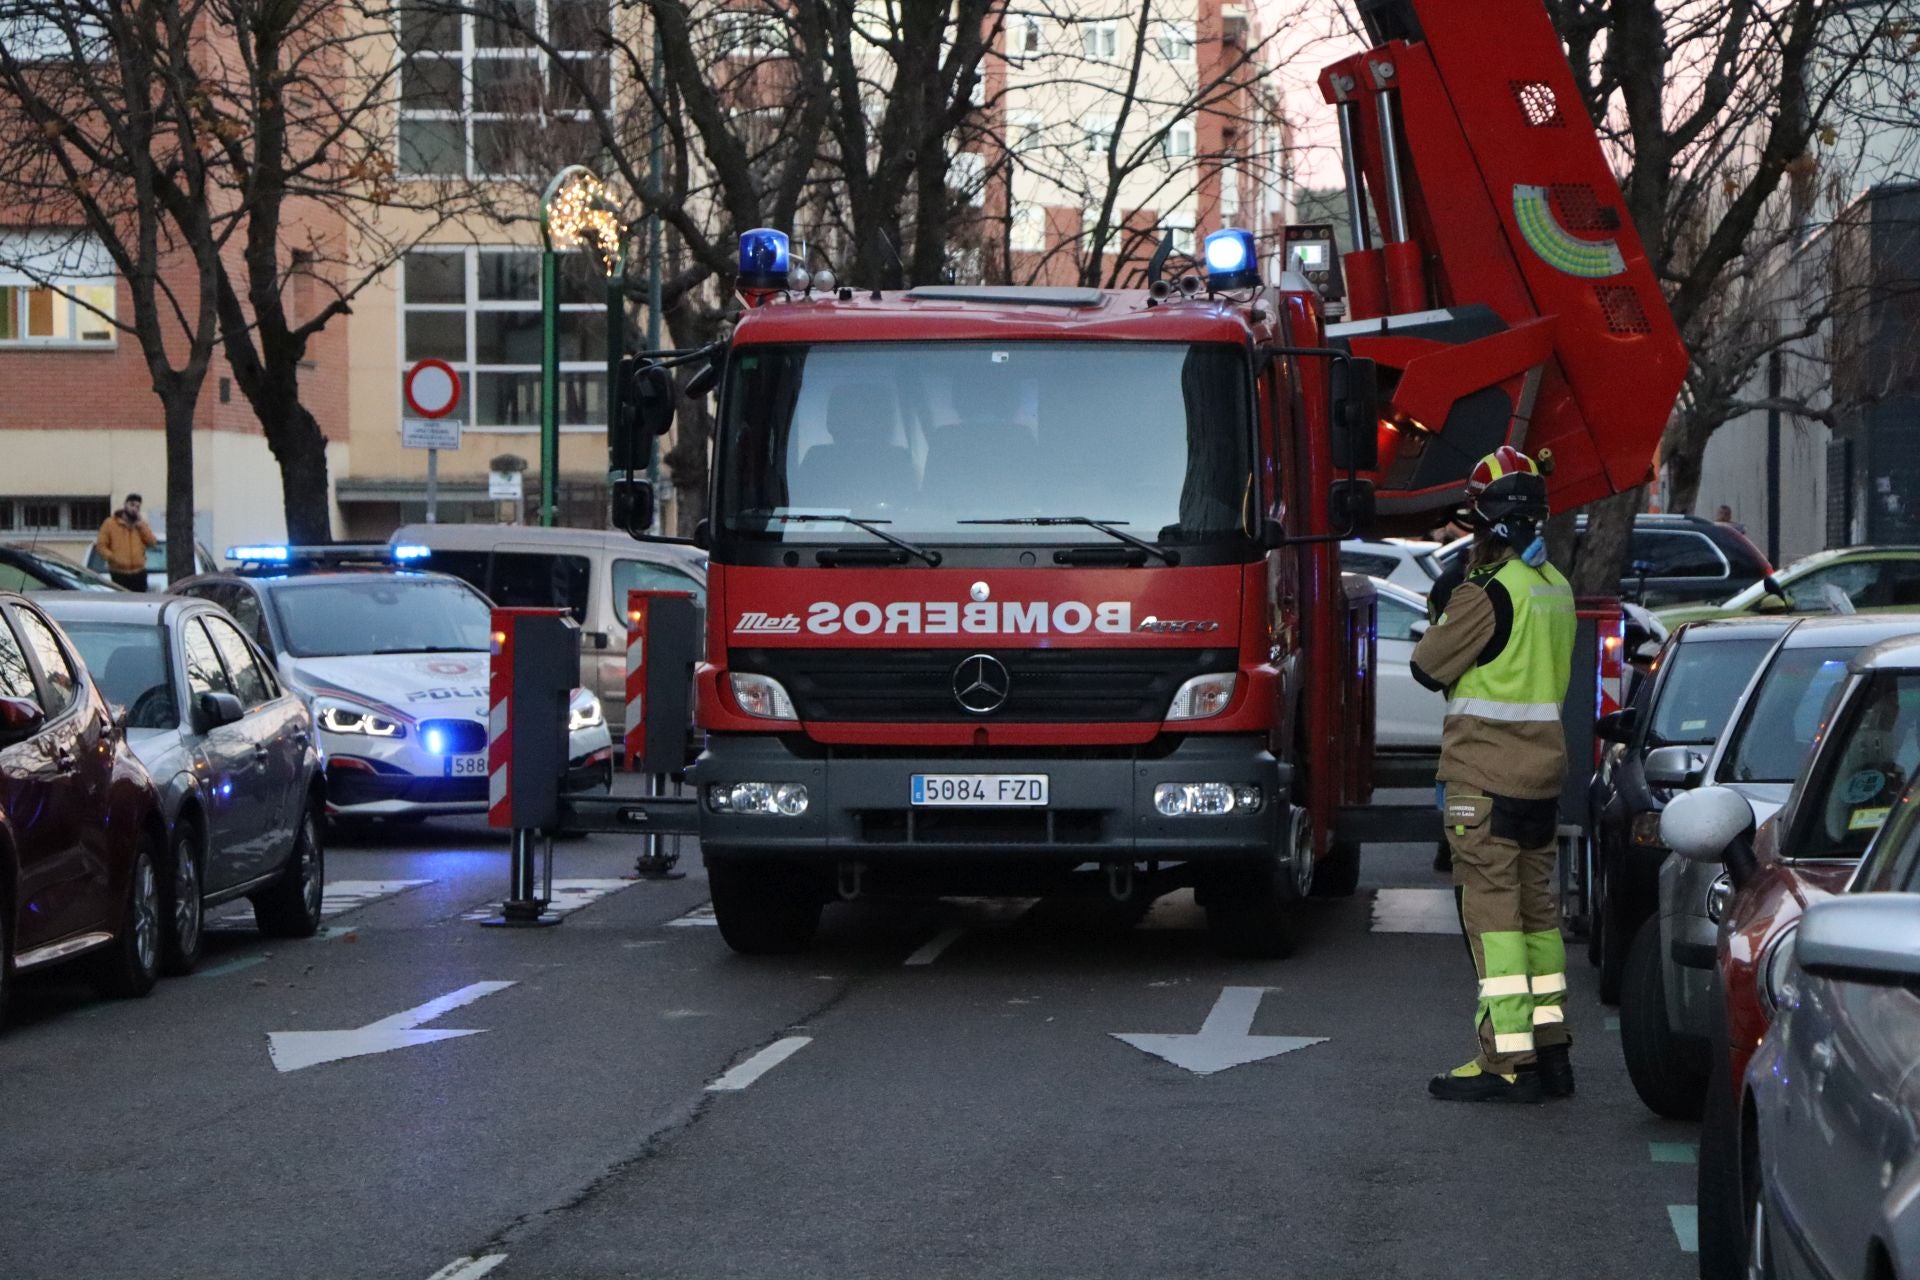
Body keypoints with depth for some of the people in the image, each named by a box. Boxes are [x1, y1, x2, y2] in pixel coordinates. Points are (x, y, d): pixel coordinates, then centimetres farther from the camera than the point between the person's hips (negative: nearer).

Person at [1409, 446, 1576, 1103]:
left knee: (1491, 908, -7)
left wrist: (1436, 628, 9)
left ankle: (1507, 1058, -10)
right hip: (1544, 771, 8)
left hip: (1485, 774, -8)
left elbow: (1429, 666, -10)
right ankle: (1550, 1050, 18)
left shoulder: (1489, 591, -17)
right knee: (1537, 907, 14)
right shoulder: (1556, 588, 10)